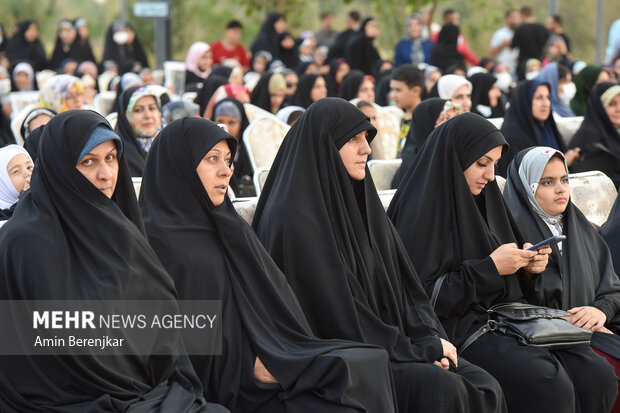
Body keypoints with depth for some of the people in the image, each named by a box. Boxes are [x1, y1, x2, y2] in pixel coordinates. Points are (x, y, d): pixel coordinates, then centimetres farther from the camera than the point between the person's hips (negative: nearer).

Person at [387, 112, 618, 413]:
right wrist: (490, 268, -14)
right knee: (550, 387, -30)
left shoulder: (480, 203, 16)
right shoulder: (423, 212, -9)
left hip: (508, 318, 8)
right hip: (458, 329, -8)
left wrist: (527, 268, 0)